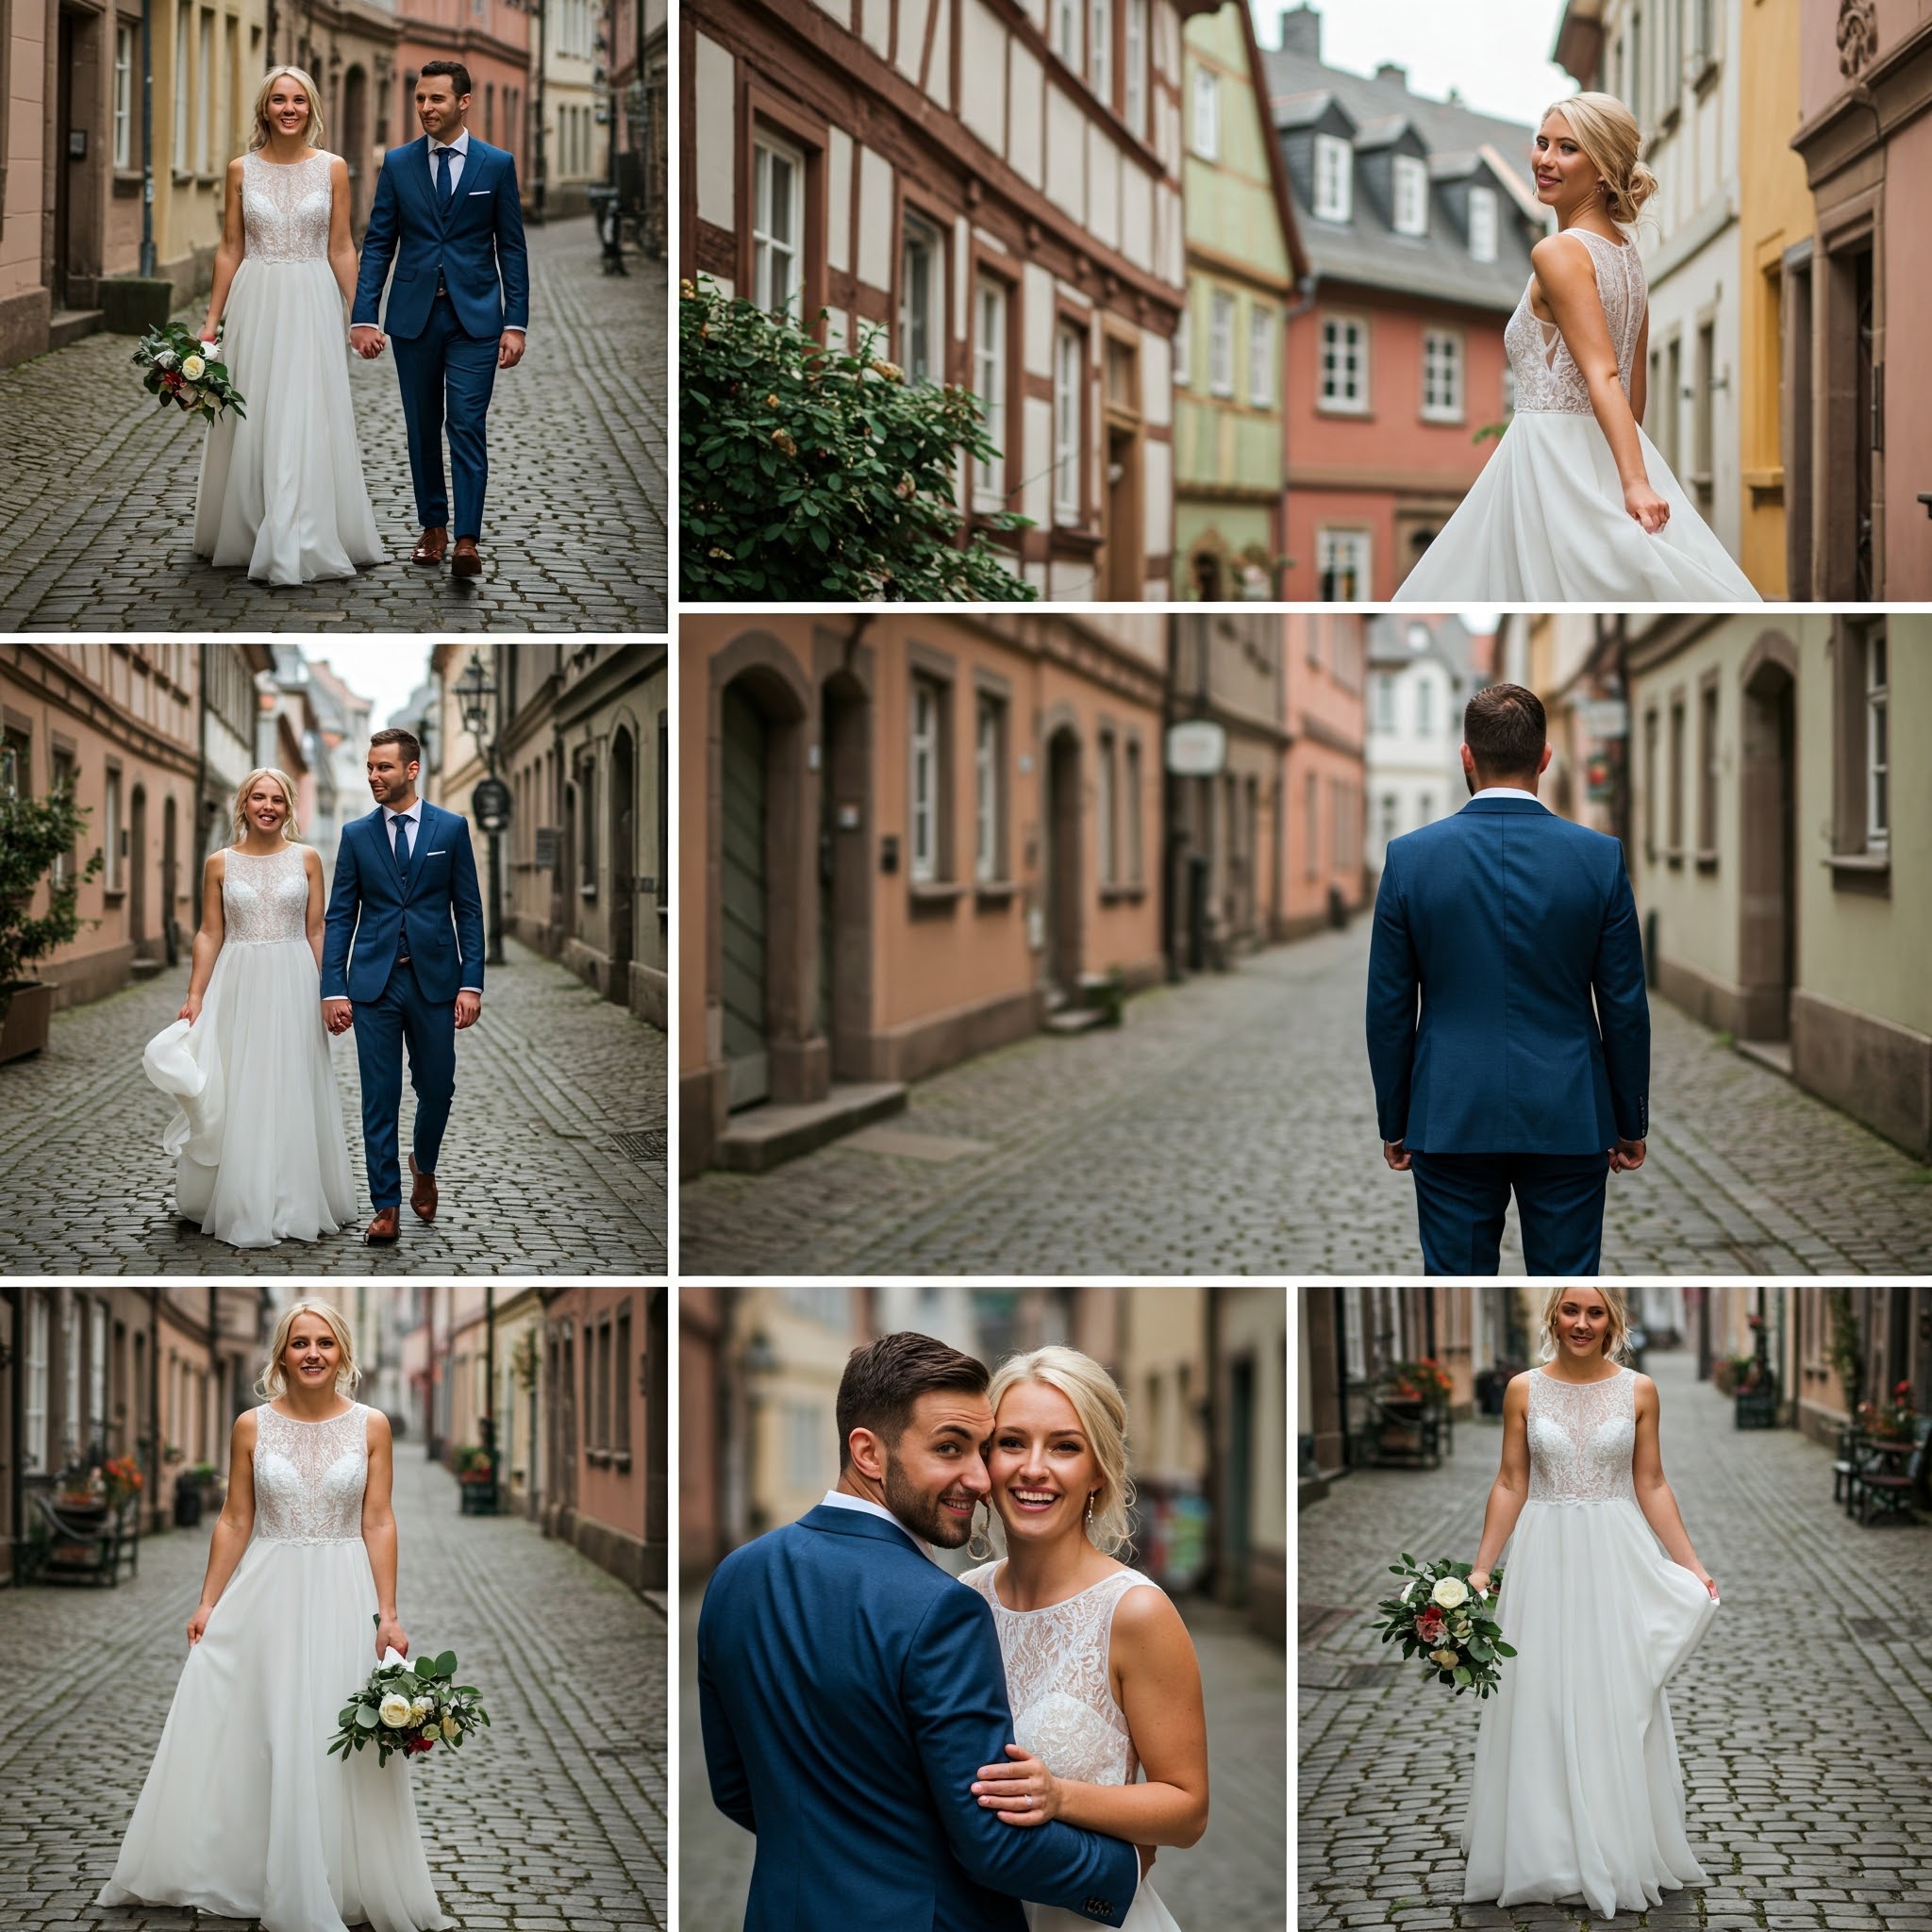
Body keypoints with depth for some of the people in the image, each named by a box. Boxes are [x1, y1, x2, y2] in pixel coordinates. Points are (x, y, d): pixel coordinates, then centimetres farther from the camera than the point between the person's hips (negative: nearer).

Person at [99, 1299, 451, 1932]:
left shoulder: (371, 1426, 0)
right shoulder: (252, 1427, 2)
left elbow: (379, 1523, -1)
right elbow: (235, 1521, 5)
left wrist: (387, 1613, -7)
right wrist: (208, 1602, 1)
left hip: (342, 1596, -1)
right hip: (265, 1596, 1)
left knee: (339, 1745, 1)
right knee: (260, 1734, 2)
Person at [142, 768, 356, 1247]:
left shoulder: (306, 858, 2)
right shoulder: (220, 863, 2)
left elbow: (316, 932, 3)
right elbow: (209, 935, 3)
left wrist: (328, 993, -1)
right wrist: (194, 997, -4)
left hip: (293, 985, 0)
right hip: (238, 985, 0)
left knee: (292, 1091, 4)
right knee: (239, 1094, 2)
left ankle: (296, 1202, 14)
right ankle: (243, 1205, 11)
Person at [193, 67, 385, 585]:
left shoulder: (332, 168, 1)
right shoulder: (242, 169, 4)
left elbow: (341, 249, 4)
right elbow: (230, 248, 7)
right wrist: (212, 319, 4)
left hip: (312, 306, -1)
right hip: (255, 304, 1)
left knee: (307, 422, -6)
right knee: (251, 421, 5)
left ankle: (299, 545, -5)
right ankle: (247, 536, 17)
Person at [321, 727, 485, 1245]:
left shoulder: (451, 828, 2)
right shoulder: (356, 834, 4)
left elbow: (469, 910, 2)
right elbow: (339, 916, 4)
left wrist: (471, 984, -6)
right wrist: (333, 989, -5)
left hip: (435, 978, 0)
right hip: (374, 983, 0)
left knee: (436, 1088, 7)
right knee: (379, 1098, 0)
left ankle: (424, 1167, 36)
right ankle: (387, 1207, 5)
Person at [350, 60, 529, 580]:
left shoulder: (497, 165, 1)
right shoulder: (398, 164, 5)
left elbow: (511, 247, 2)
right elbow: (378, 243, 4)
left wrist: (515, 323, -4)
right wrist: (364, 317, -5)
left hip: (475, 317, -2)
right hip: (414, 316, 2)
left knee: (467, 427, -9)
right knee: (423, 428, 9)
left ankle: (467, 541, -12)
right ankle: (433, 527, 20)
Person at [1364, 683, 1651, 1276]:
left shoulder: (1410, 856, -5)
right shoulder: (1599, 856, -5)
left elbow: (1389, 1010, -1)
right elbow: (1626, 1008, -1)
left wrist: (1394, 1122, 10)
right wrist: (1631, 1123, 10)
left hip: (1451, 1117, 0)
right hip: (1568, 1118, 0)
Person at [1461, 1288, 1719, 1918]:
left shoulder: (1639, 1390, 0)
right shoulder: (1523, 1389, 1)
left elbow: (1652, 1486, 4)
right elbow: (1510, 1484, 4)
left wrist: (1692, 1565, 1)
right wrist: (1481, 1568, 0)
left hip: (1617, 1559, 0)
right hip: (1543, 1557, 0)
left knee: (1616, 1705, 3)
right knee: (1541, 1701, 4)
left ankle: (1618, 1855, 13)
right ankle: (1546, 1854, 14)